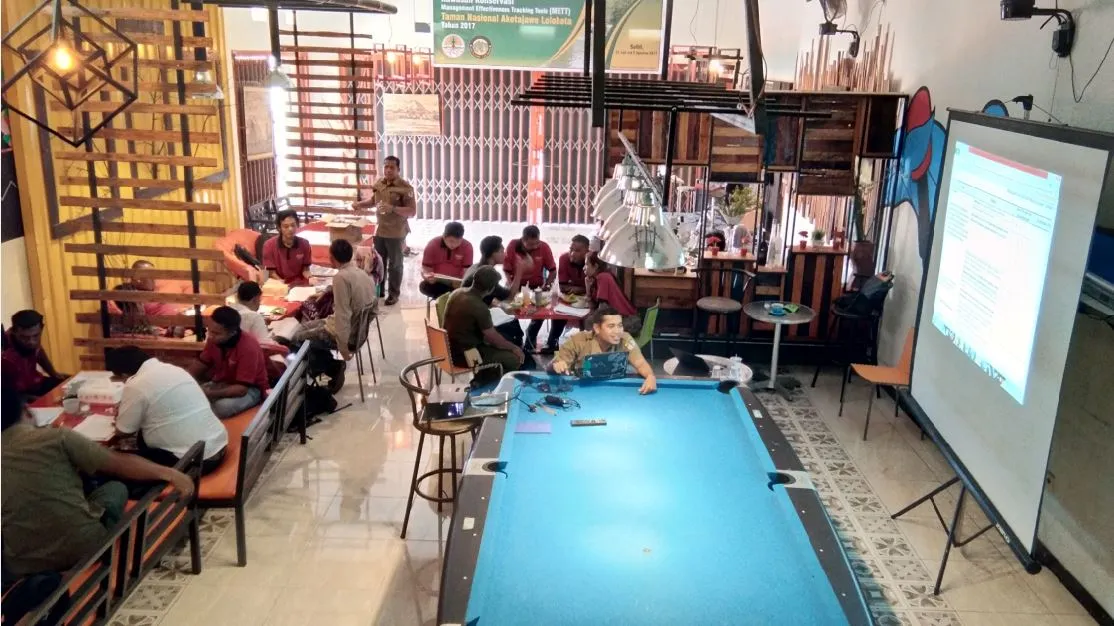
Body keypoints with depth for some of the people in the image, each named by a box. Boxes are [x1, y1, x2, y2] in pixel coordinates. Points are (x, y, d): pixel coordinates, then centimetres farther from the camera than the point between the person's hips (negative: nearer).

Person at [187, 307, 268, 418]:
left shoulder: (248, 347, -30)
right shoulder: (215, 339, -10)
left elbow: (241, 389, -32)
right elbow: (201, 363, 9)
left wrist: (210, 394, -39)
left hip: (249, 389, -6)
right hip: (222, 383, 6)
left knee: (222, 406, -35)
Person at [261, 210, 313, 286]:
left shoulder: (304, 244, -2)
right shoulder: (269, 245, -7)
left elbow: (305, 269, 5)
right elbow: (272, 272, -3)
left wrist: (310, 278, -17)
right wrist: (281, 284, -21)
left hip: (300, 285, 2)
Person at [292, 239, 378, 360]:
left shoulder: (341, 277, -26)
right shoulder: (362, 273, 0)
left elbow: (343, 315, -28)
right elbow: (374, 300, 11)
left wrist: (344, 348, -23)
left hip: (348, 332, -8)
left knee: (297, 337, 7)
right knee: (305, 326, 23)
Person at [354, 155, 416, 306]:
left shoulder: (405, 188, -16)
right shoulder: (379, 184, 3)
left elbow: (412, 212, -20)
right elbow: (373, 201, 21)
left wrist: (393, 208, -31)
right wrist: (359, 204, 3)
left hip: (396, 233, -6)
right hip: (379, 230, 6)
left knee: (395, 265, 7)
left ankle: (394, 293, 20)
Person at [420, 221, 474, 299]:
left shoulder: (467, 247, -10)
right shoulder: (432, 245, -10)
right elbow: (425, 269, -8)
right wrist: (428, 277, -33)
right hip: (435, 283, 1)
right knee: (424, 286, -31)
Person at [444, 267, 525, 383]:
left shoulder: (458, 292, -1)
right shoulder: (479, 308, -27)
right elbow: (494, 339, -18)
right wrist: (514, 348, -1)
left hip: (451, 348, 9)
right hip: (463, 355, -9)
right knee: (515, 359, -8)